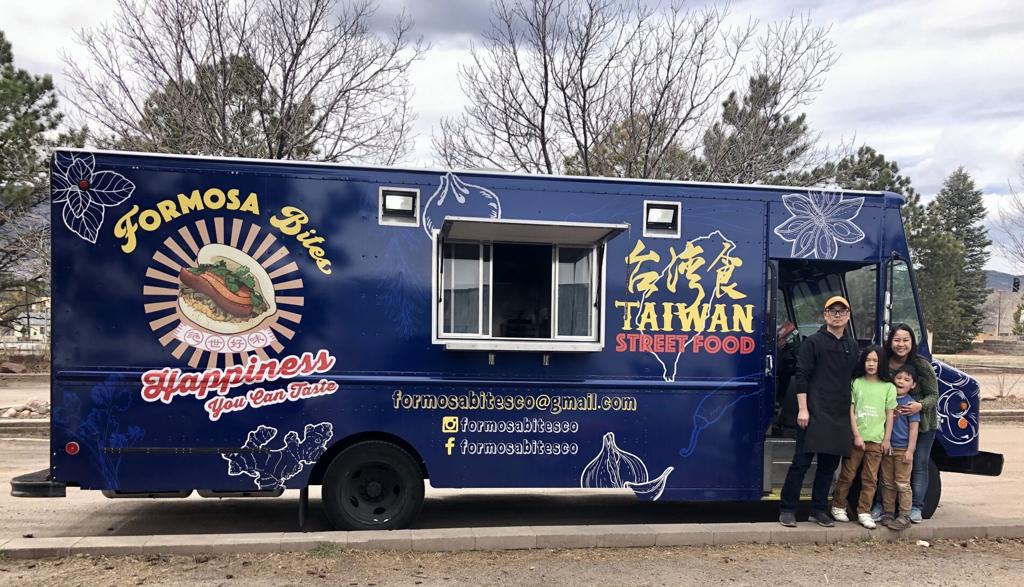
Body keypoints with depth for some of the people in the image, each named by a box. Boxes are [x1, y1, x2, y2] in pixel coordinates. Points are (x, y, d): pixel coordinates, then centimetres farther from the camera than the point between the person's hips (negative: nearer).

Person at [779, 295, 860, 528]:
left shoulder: (852, 346, 15)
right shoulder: (813, 342, -2)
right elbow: (801, 377, -7)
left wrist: (852, 411, 16)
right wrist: (802, 409, -13)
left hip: (840, 415, 6)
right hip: (814, 413, -5)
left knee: (829, 464, 9)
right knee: (802, 461, -4)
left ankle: (819, 509, 20)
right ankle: (787, 509, 4)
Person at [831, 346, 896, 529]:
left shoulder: (888, 387, 3)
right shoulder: (856, 383, 0)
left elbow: (889, 415, 6)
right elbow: (851, 411, -2)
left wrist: (886, 439, 1)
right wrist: (857, 435, -8)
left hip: (876, 440, 1)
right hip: (856, 437, -1)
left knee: (870, 479, 5)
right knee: (847, 474, 6)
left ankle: (864, 512, 12)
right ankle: (838, 507, 17)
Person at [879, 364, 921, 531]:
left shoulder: (910, 403, -6)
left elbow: (913, 428, -7)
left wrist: (910, 450, -12)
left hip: (903, 449, -5)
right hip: (887, 447, 5)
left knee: (902, 484, -1)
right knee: (888, 484, 12)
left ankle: (905, 517, 4)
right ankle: (888, 513, 20)